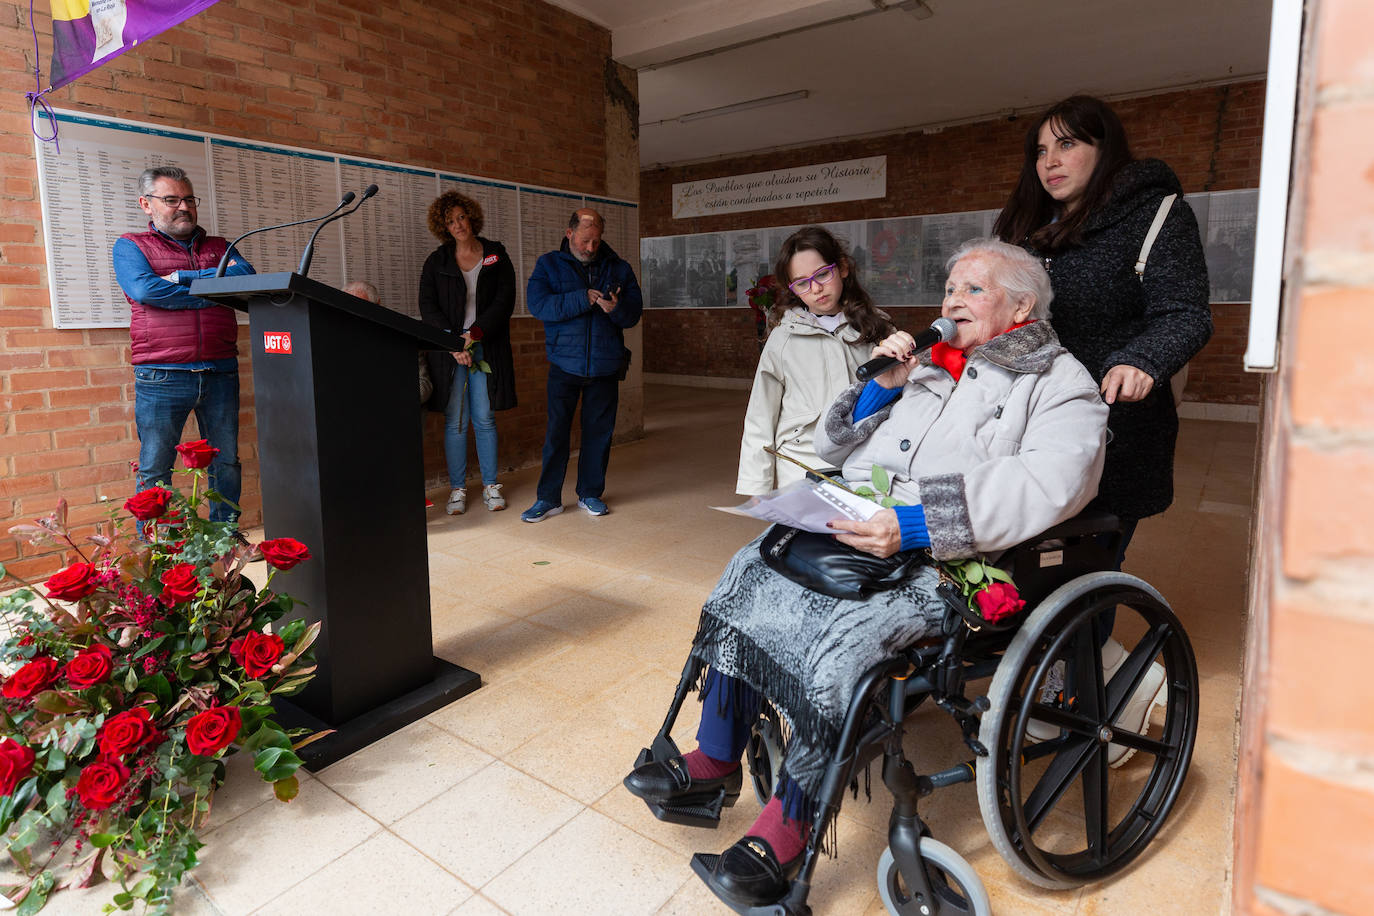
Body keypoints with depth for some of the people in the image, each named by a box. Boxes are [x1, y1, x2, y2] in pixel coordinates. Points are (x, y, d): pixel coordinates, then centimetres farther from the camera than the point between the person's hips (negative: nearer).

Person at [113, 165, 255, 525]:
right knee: (154, 471, 1)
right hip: (161, 375, -3)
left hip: (220, 372, 3)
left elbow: (246, 275, -3)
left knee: (226, 464, 8)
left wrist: (181, 277, -7)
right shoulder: (131, 246, 9)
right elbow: (144, 289, -10)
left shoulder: (220, 248, 18)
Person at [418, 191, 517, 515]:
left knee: (484, 419, 1)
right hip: (448, 350, 1)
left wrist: (475, 334, -13)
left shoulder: (496, 256, 8)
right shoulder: (436, 262, 10)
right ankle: (457, 489, 9)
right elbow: (428, 307, 2)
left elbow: (505, 300, -2)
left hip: (486, 347, -1)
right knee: (455, 421, 0)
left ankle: (491, 485, 12)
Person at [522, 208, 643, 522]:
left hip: (605, 366, 2)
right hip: (564, 365, -2)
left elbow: (633, 315, 2)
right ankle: (548, 498, 11)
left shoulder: (618, 268, 8)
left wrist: (615, 307, -21)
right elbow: (537, 304, -13)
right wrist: (584, 298, -19)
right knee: (556, 431, 1)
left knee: (599, 431, 7)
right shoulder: (549, 265, 3)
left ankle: (590, 493, 21)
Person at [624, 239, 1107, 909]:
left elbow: (1050, 482, -16)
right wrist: (879, 387, 5)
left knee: (844, 633, -29)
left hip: (950, 561, -6)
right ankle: (714, 760, 1)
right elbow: (832, 447, 23)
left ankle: (784, 835, -14)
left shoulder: (1058, 382, 5)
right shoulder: (923, 365, 22)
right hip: (859, 529, 6)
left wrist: (918, 524, -27)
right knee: (748, 572, -12)